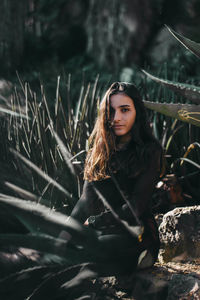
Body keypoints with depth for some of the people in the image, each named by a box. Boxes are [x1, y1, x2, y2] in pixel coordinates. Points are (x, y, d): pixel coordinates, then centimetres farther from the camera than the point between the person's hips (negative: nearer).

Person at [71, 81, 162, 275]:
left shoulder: (150, 151, -2)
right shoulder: (99, 151, 16)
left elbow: (135, 209, -8)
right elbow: (86, 200, 12)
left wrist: (93, 222, -5)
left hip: (135, 236, -6)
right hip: (98, 233, 6)